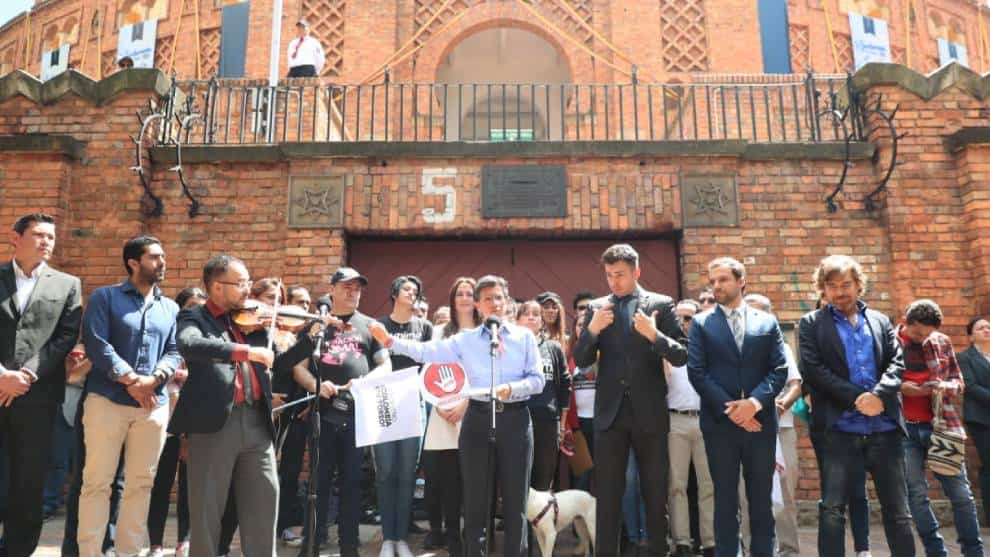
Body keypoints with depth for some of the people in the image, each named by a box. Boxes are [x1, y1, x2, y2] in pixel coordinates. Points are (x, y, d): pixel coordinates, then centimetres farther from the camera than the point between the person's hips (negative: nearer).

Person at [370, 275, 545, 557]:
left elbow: (538, 379, 0)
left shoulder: (524, 336, 5)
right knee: (476, 496, 8)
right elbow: (427, 351, -4)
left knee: (515, 497, 7)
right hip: (478, 419, 0)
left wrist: (511, 389, -17)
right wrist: (390, 341, -15)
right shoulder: (465, 340, 5)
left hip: (515, 419, 0)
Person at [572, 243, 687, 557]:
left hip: (649, 413, -1)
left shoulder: (661, 304, 0)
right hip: (610, 413, 1)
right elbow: (581, 361, 2)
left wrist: (655, 335, -22)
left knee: (656, 495, 11)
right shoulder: (598, 308, 6)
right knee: (607, 495, 7)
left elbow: (681, 357, -5)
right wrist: (592, 330, -15)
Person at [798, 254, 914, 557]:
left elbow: (897, 362, 5)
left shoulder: (880, 320, 16)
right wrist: (857, 397, -15)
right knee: (832, 510, -1)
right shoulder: (811, 323, 5)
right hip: (839, 430, -3)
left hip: (884, 429, 3)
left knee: (898, 510, 10)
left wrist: (879, 395, -15)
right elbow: (813, 369, -7)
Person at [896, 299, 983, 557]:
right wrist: (900, 387, -16)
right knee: (916, 494, 2)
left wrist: (948, 386, -7)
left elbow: (958, 379, 15)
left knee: (961, 493, 6)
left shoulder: (942, 342, 6)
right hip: (904, 428, -2)